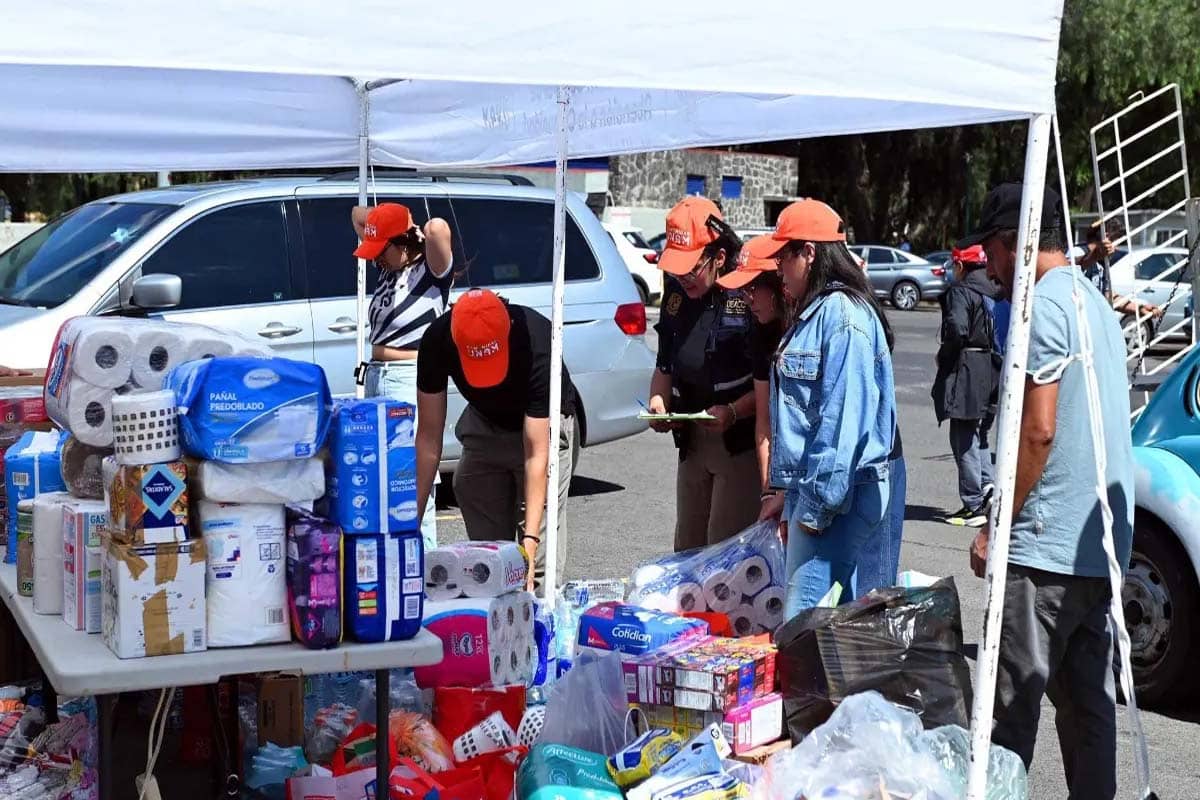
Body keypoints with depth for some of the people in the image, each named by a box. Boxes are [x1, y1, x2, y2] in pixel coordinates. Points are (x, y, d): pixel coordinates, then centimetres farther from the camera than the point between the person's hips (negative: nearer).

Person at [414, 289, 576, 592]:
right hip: (485, 422, 3)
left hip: (542, 423, -3)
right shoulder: (437, 341, -28)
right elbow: (429, 436, -21)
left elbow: (535, 452, -37)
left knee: (542, 560, -15)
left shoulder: (535, 343, -38)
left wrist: (529, 540, -41)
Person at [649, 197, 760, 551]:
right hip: (692, 441, 7)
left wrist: (734, 412, -23)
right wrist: (658, 402, 2)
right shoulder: (677, 292, 9)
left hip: (741, 443, -7)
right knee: (687, 549, 13)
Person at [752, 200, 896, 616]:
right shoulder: (814, 313, 18)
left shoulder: (843, 316, -15)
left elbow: (844, 418, -21)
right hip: (812, 488, 11)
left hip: (837, 491, -11)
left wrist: (817, 504, -20)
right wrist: (786, 490, 20)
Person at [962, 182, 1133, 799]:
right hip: (1101, 542, 10)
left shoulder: (1044, 306, -12)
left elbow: (1037, 431, -19)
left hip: (1046, 546, -9)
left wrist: (994, 528, -12)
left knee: (1012, 704, -6)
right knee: (1087, 698, 12)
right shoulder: (1096, 303, 18)